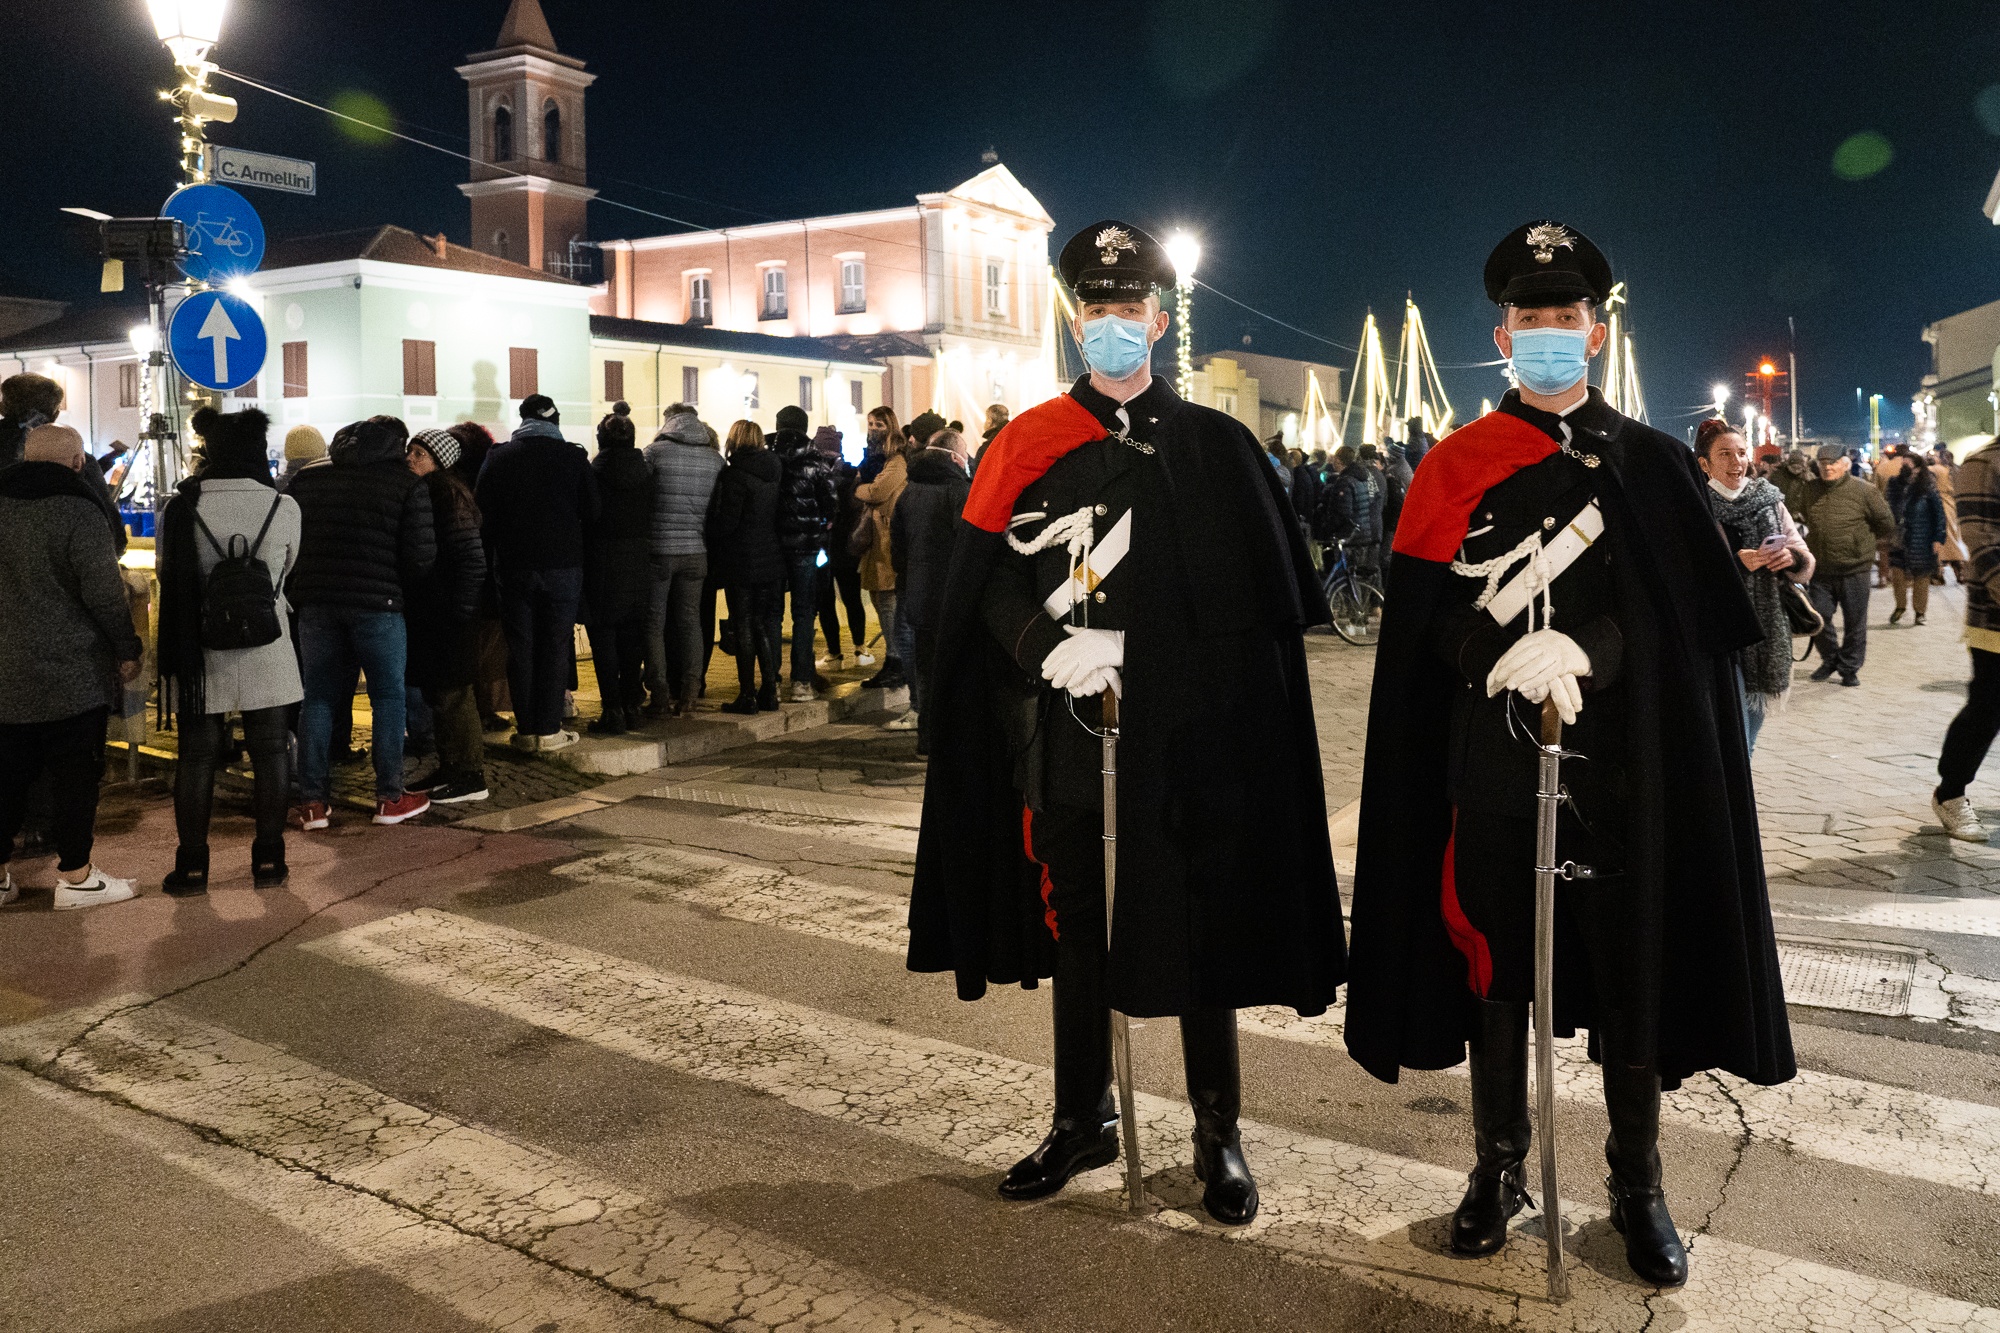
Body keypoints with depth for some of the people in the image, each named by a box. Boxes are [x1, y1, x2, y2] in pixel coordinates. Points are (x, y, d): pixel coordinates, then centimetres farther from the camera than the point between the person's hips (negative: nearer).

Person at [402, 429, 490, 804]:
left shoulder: (448, 498, -14)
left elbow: (472, 558, -19)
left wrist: (461, 609, -19)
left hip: (449, 617, -9)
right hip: (425, 614, 9)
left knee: (452, 695, -5)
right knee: (435, 693, 14)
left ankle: (472, 778, 1)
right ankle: (449, 769, 23)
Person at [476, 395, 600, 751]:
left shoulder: (499, 457, 2)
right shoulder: (573, 457, -2)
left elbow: (482, 512, 3)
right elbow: (592, 512, 0)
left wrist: (496, 555, 14)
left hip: (514, 566, 1)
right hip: (563, 564, -1)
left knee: (520, 648, 7)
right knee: (556, 647, 3)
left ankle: (525, 729, 9)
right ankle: (549, 729, 2)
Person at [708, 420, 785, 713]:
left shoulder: (734, 475, -14)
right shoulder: (775, 472, 6)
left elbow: (725, 521, -15)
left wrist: (711, 546, 0)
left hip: (742, 563, -6)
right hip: (772, 562, 6)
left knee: (744, 626, 0)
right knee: (768, 623, 11)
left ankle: (747, 694, 1)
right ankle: (770, 691, 14)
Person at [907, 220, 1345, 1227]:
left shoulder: (1215, 447, 2)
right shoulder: (1028, 444, 6)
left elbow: (1254, 597, -3)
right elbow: (989, 580, 1)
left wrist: (1126, 646, -14)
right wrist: (1053, 648, -17)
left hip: (1187, 736, -1)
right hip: (1064, 730, 2)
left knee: (1200, 929, 6)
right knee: (1072, 918, 13)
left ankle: (1216, 1135, 23)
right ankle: (1082, 1118, 30)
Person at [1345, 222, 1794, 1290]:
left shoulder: (1651, 462, 6)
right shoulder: (1456, 465, 4)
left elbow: (1686, 616, -1)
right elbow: (1427, 618, -2)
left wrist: (1582, 652, -17)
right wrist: (1507, 658, -20)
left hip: (1623, 761, 1)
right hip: (1494, 756, 0)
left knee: (1632, 966, 7)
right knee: (1493, 961, 8)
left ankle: (1637, 1187, 25)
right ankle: (1498, 1169, 25)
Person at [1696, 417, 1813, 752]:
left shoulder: (1769, 501, 8)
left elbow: (1806, 566, 9)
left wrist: (1791, 558, -12)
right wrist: (1735, 562, -24)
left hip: (1767, 634, 5)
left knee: (1750, 728, 15)